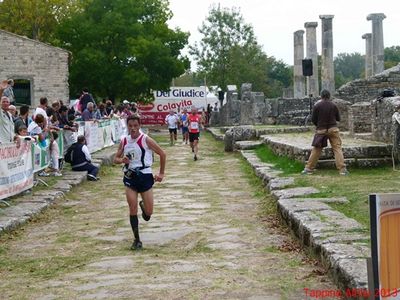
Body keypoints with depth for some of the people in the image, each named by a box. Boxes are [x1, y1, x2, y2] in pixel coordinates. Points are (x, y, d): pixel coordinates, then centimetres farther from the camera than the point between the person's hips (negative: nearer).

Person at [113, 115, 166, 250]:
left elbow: (162, 154, -2)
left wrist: (161, 173, 0)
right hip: (130, 177, 3)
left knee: (149, 213, 0)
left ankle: (143, 206, 38)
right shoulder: (124, 141, 4)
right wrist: (122, 160, -11)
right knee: (132, 209, -5)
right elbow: (116, 158, 13)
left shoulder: (146, 140, -8)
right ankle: (137, 240, 6)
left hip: (145, 176, -2)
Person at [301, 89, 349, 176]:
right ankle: (342, 169, -6)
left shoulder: (317, 106, -4)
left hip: (321, 130, 1)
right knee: (337, 148, 1)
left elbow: (313, 119, 0)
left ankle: (308, 168, 12)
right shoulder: (333, 105, -2)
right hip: (333, 129, -1)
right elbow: (338, 118, 7)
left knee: (316, 149, 10)